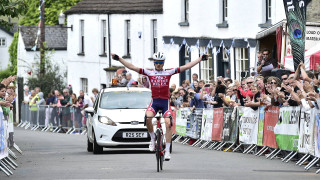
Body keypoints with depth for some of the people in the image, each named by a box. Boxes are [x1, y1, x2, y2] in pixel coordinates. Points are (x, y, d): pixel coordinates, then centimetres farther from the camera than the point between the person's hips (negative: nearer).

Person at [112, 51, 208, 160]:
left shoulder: (168, 72, 5)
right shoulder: (149, 73, 5)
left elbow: (186, 67, 3)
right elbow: (132, 67, 1)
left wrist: (201, 58, 0)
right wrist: (119, 59, -5)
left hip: (165, 102, 0)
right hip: (154, 101, 0)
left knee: (168, 124, -16)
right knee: (147, 118, -28)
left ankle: (167, 150, -10)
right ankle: (153, 138, -2)